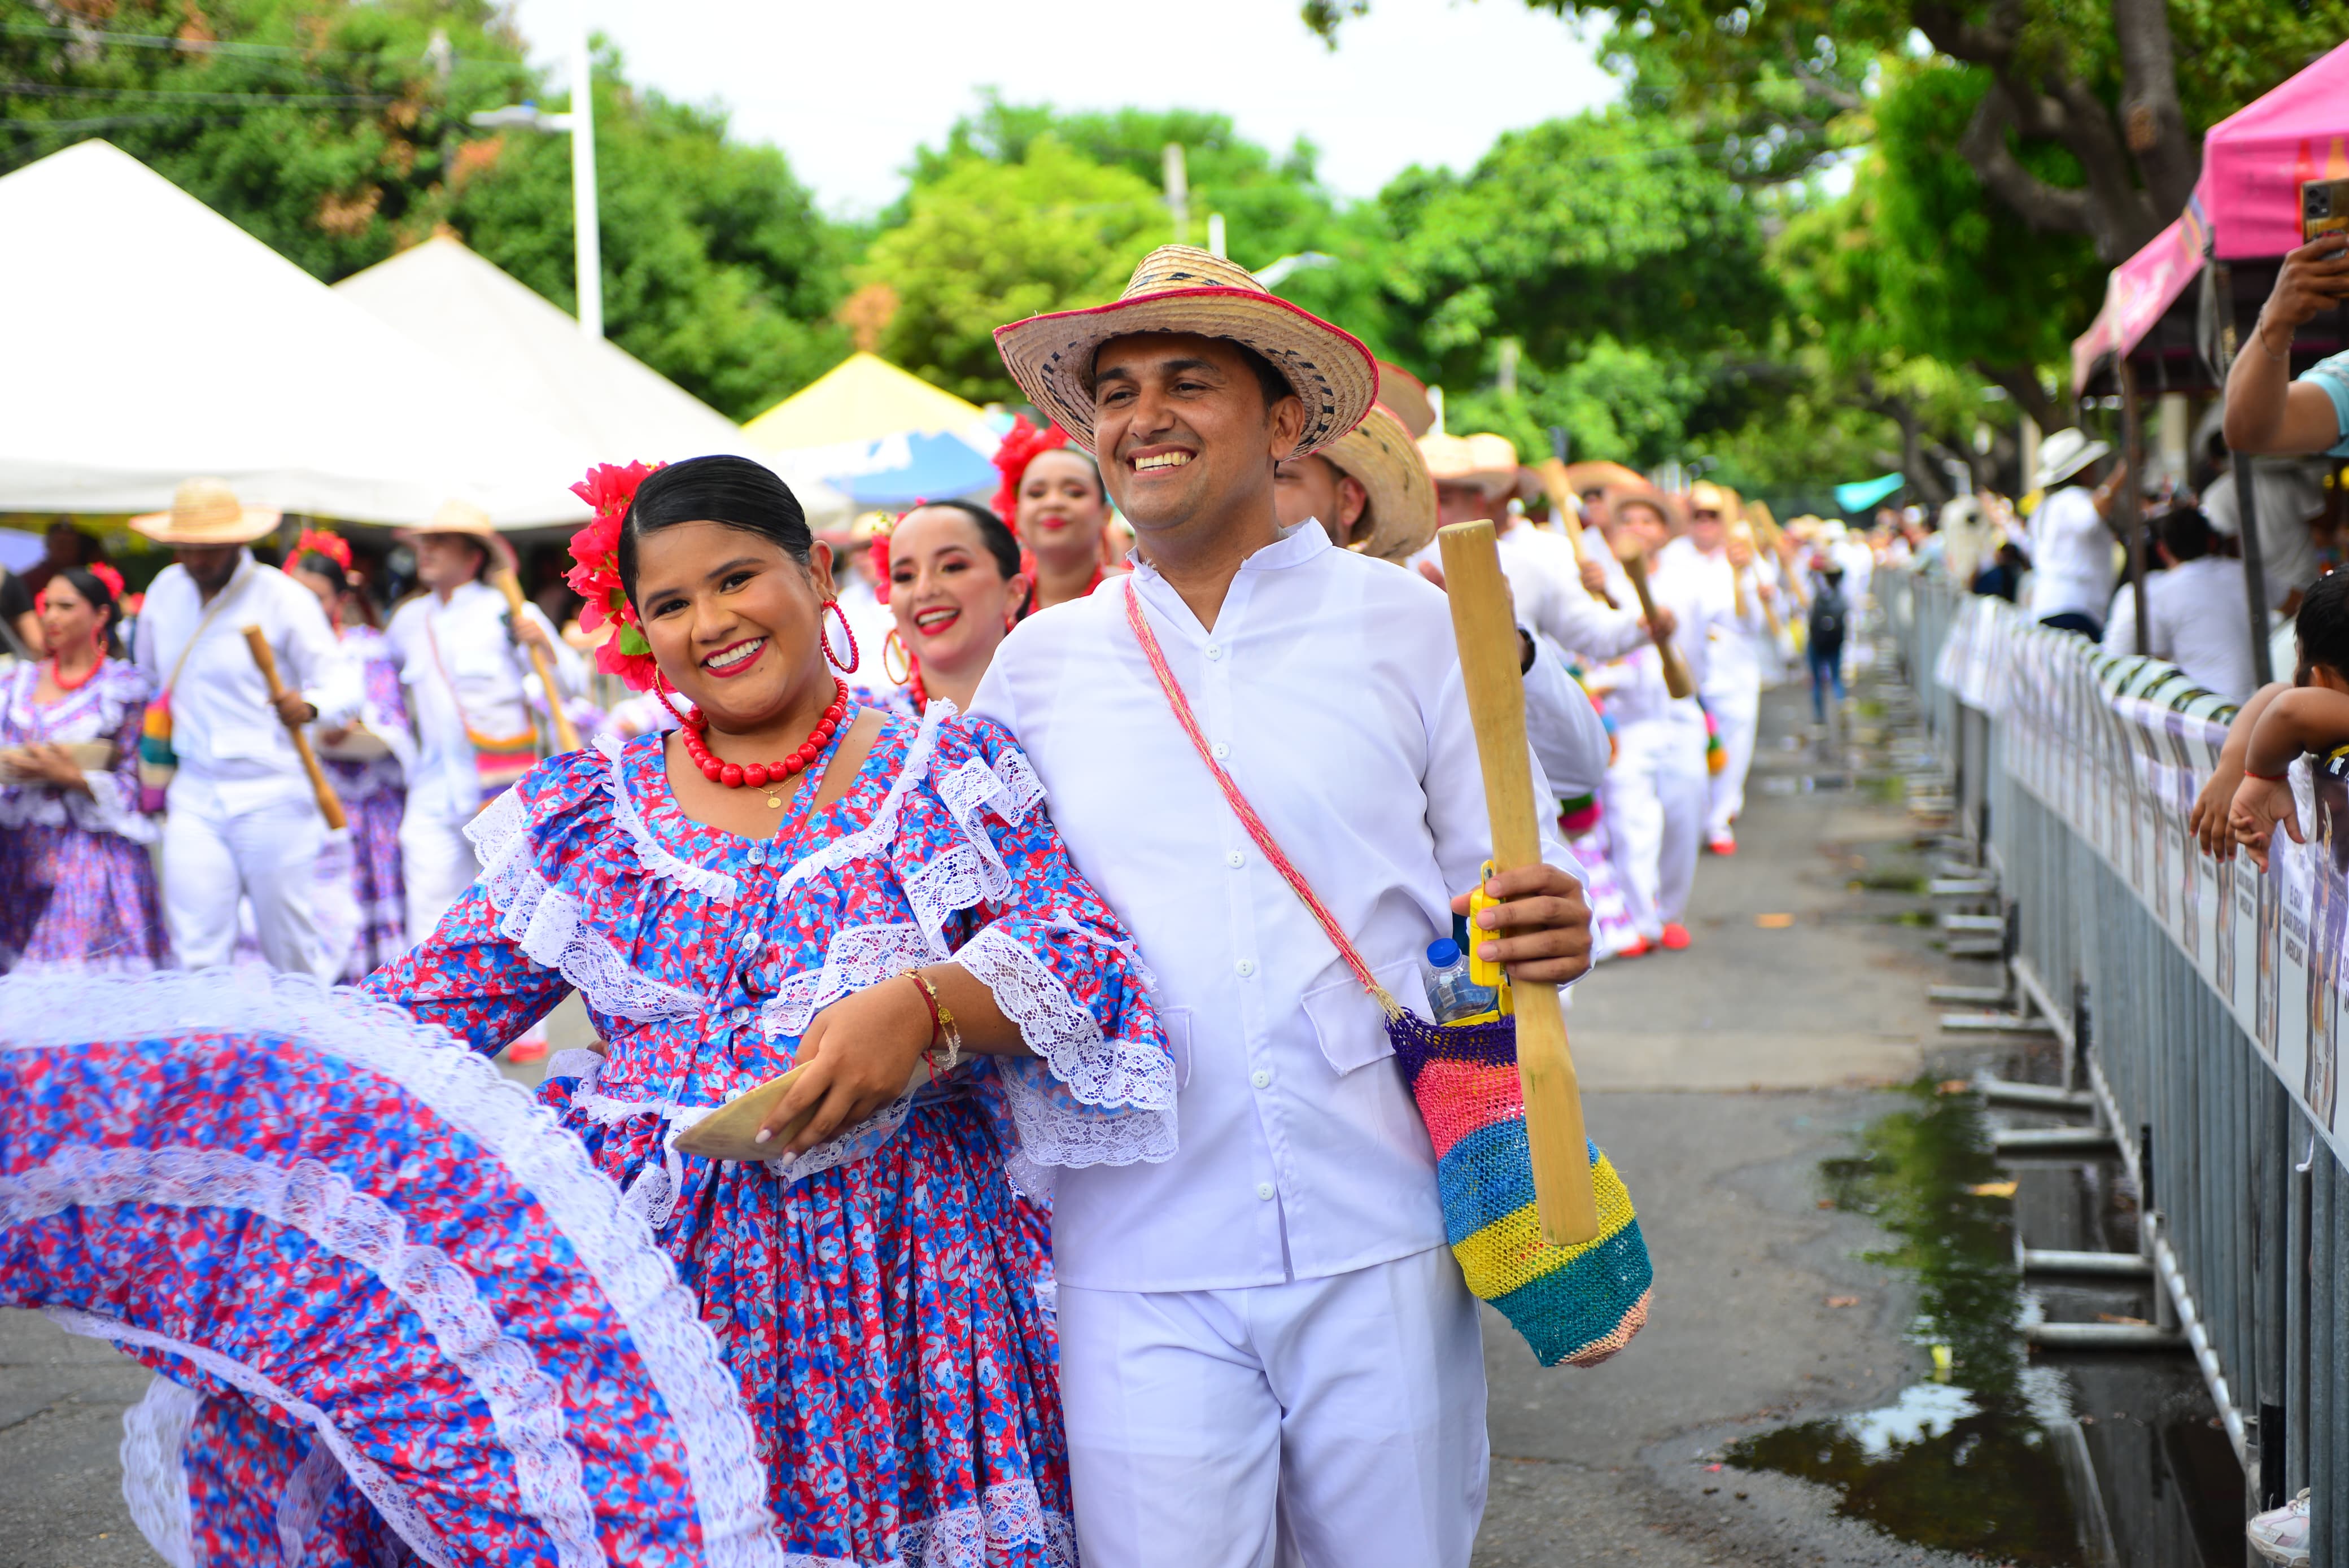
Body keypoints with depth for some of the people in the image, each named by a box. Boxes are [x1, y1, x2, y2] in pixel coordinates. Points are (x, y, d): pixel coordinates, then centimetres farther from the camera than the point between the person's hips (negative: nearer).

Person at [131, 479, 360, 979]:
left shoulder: (284, 598, -6)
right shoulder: (166, 591, 9)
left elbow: (342, 681, -8)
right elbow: (149, 677, 25)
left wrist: (309, 706, -32)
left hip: (271, 794, -4)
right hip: (195, 794, 4)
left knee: (290, 945, 2)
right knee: (197, 951, -5)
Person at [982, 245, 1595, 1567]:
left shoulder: (1406, 625, 4)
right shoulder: (1040, 666, 8)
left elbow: (1505, 879, 7)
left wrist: (1547, 931, -14)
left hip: (1380, 1255, 0)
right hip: (1141, 1273, 1)